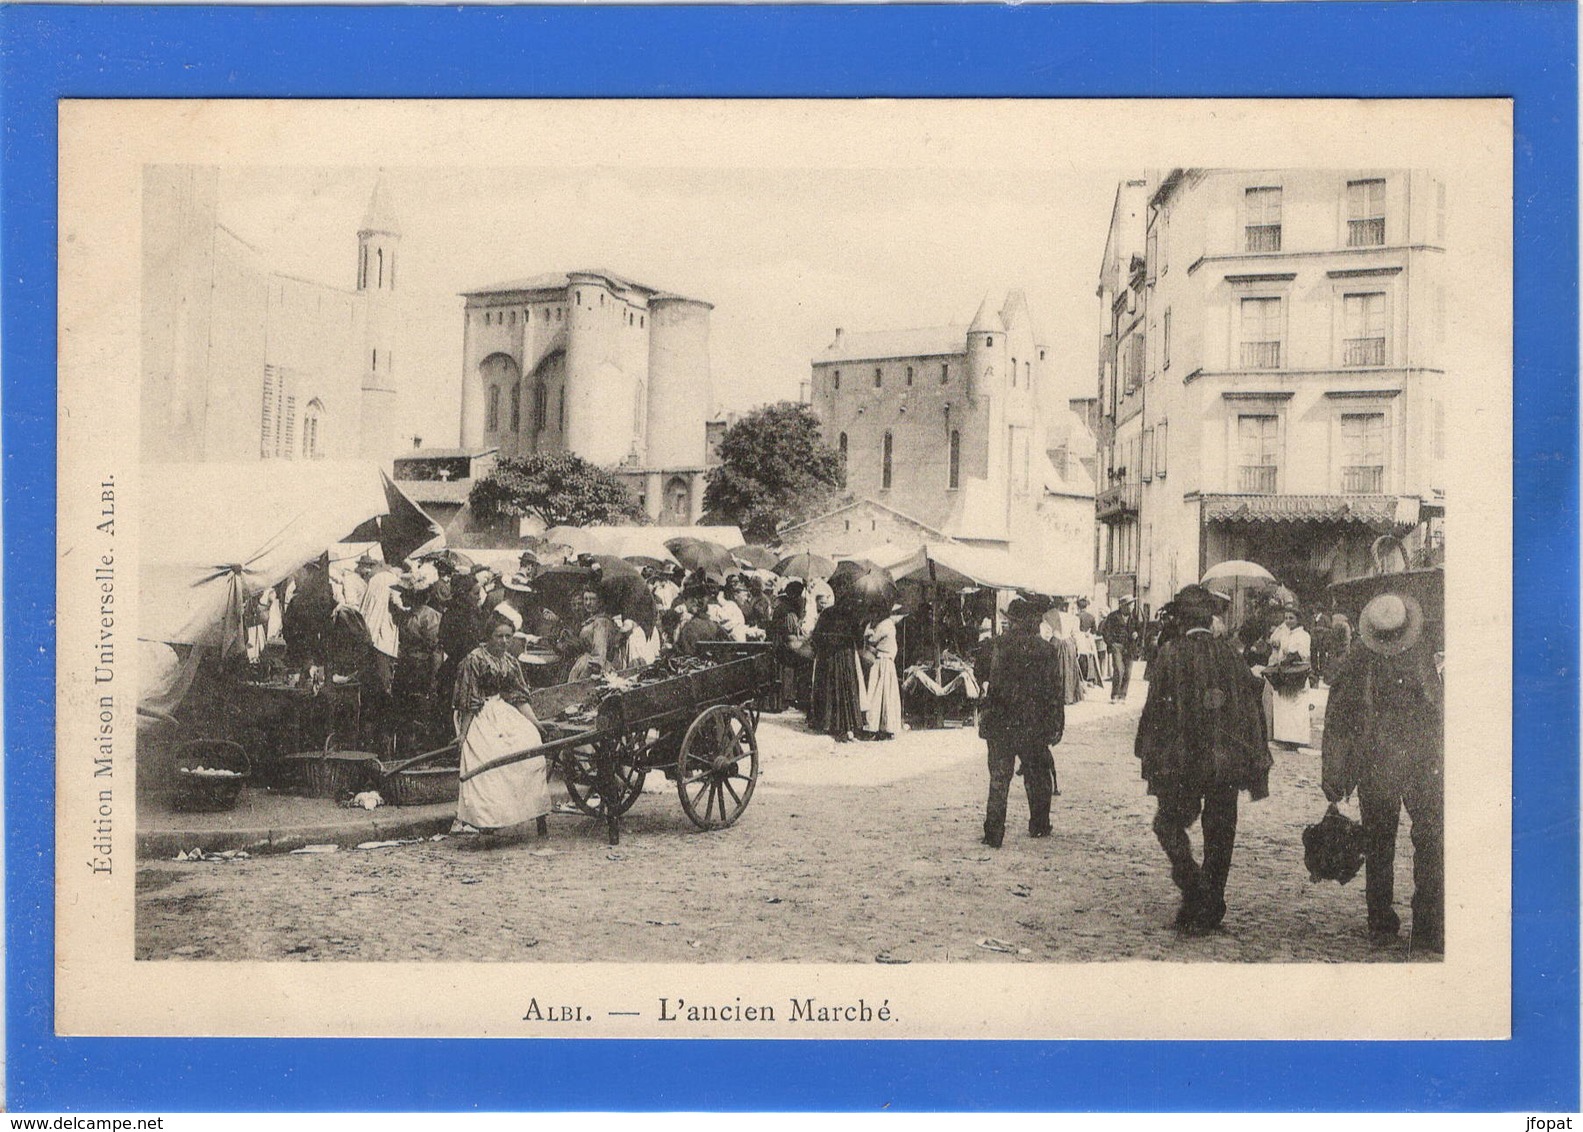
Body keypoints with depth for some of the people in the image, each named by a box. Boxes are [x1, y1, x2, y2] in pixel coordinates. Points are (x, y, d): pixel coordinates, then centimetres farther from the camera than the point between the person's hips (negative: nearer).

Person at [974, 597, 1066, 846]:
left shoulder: (997, 646, -5)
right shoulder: (1047, 651, -4)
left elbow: (979, 672, 9)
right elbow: (1055, 692, -3)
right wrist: (1057, 725, 3)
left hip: (999, 723, 0)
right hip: (1034, 725, 0)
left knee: (999, 779, 6)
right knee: (1038, 777, 18)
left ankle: (993, 833, 1)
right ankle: (1039, 826, 26)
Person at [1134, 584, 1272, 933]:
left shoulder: (1171, 654, -7)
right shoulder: (1230, 654, 3)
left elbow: (1155, 706, -6)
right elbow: (1252, 705, 6)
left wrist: (1146, 752, 3)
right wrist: (1256, 757, 13)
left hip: (1182, 759, -4)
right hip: (1227, 758, 4)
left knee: (1169, 822, 12)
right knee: (1220, 832, 13)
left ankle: (1194, 885, -9)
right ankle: (1211, 910, 18)